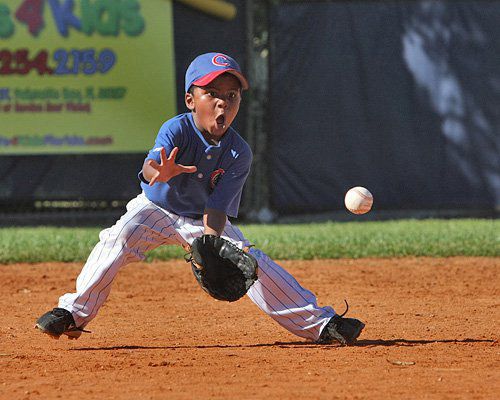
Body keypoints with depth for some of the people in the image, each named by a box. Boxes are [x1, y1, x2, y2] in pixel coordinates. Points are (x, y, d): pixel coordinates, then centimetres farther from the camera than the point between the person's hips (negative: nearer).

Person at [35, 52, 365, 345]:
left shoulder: (239, 154, -20)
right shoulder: (177, 130, -27)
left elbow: (216, 209, -22)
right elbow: (151, 166, -46)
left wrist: (210, 240, -42)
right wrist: (160, 173, -71)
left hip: (205, 221, 1)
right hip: (156, 209, -1)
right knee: (117, 240, -28)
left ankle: (319, 323, -8)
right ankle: (74, 314, -17)